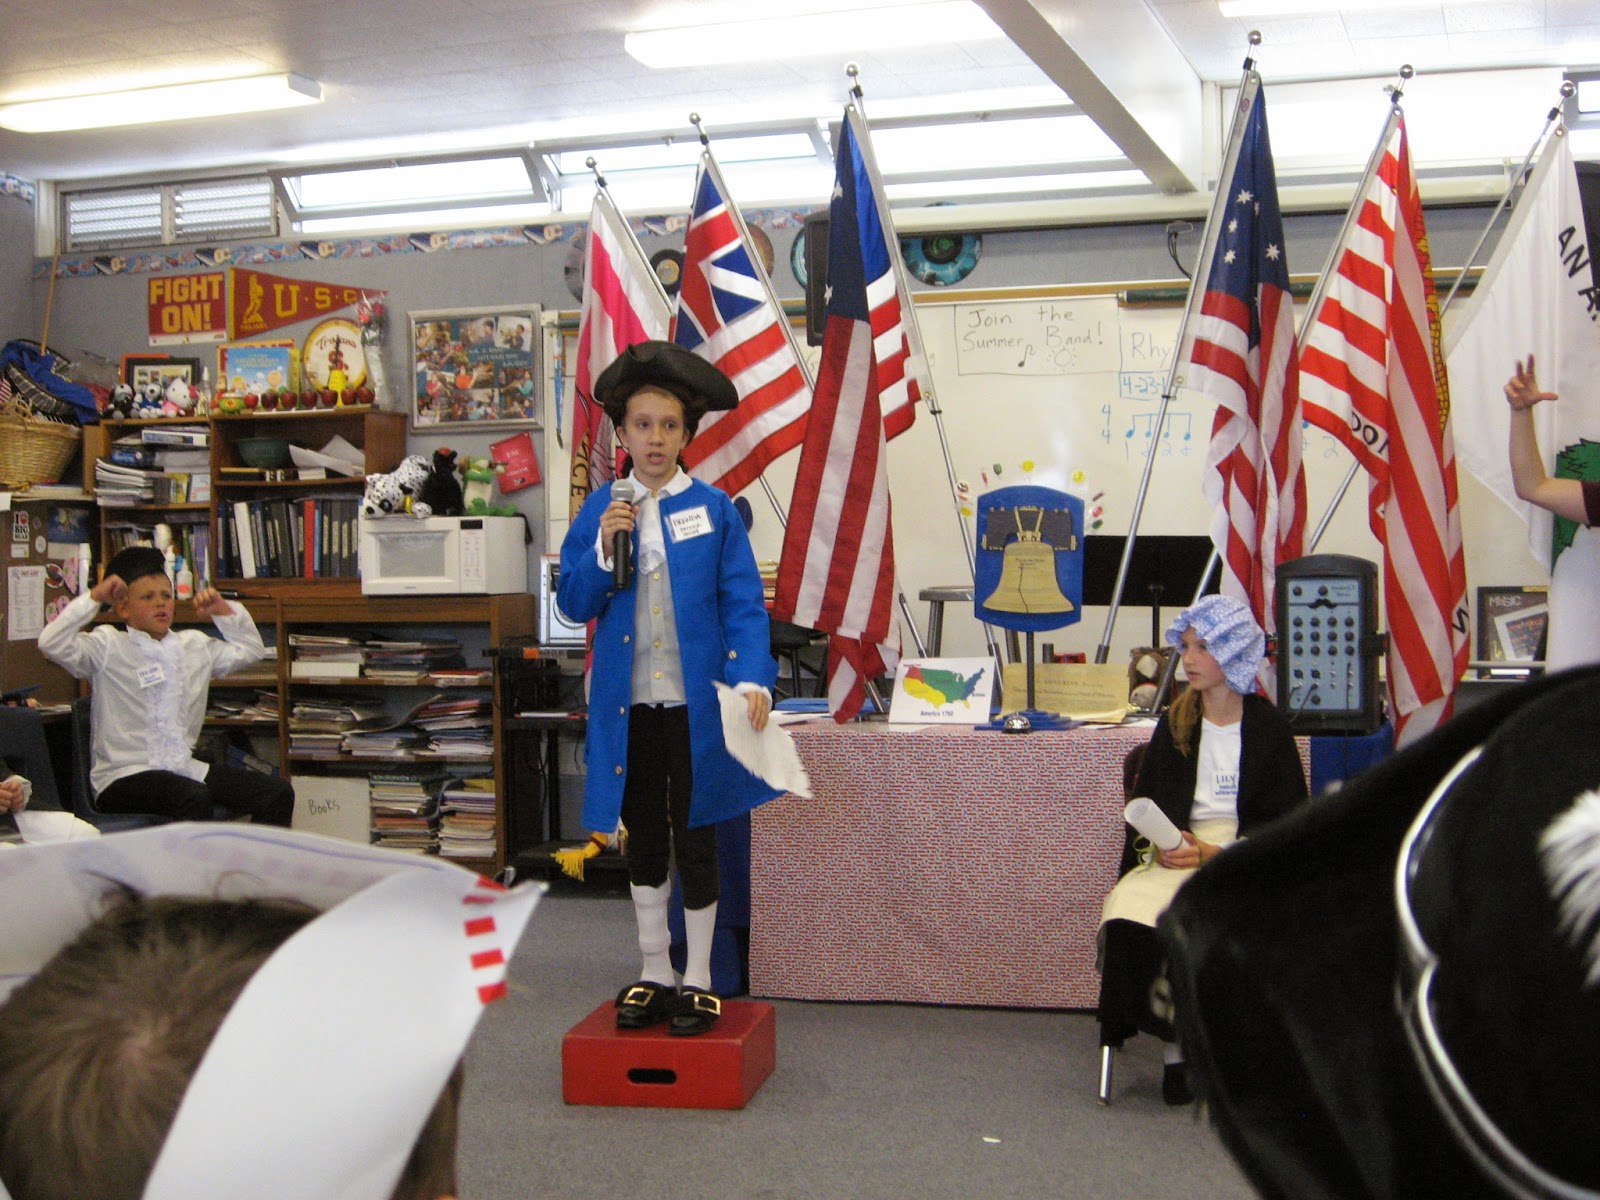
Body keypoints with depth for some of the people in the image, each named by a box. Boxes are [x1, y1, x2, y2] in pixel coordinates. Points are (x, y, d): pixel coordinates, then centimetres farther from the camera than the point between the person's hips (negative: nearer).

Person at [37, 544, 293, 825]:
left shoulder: (194, 645, 16)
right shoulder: (108, 647, 0)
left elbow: (251, 650, 27)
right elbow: (52, 644, -16)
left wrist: (224, 612, 15)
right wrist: (93, 598, -12)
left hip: (186, 769, 6)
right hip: (123, 777, -6)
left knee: (278, 792, -13)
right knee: (196, 799, -38)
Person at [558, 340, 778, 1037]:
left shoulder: (713, 509, -3)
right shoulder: (599, 511, 4)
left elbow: (743, 602, -5)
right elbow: (573, 604, 3)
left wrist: (752, 678, -18)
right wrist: (602, 549, -13)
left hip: (696, 703, -2)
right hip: (627, 705, 3)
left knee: (695, 841, 6)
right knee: (643, 841, 14)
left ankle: (698, 981, 20)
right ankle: (654, 973, 28)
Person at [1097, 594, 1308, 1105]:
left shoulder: (1267, 726, 5)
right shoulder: (1175, 724, 15)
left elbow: (1290, 819, 1)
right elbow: (1142, 805, 15)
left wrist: (1218, 854, -12)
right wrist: (1157, 843, -9)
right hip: (1177, 850, 3)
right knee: (1128, 915, -30)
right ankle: (1175, 1046, -18)